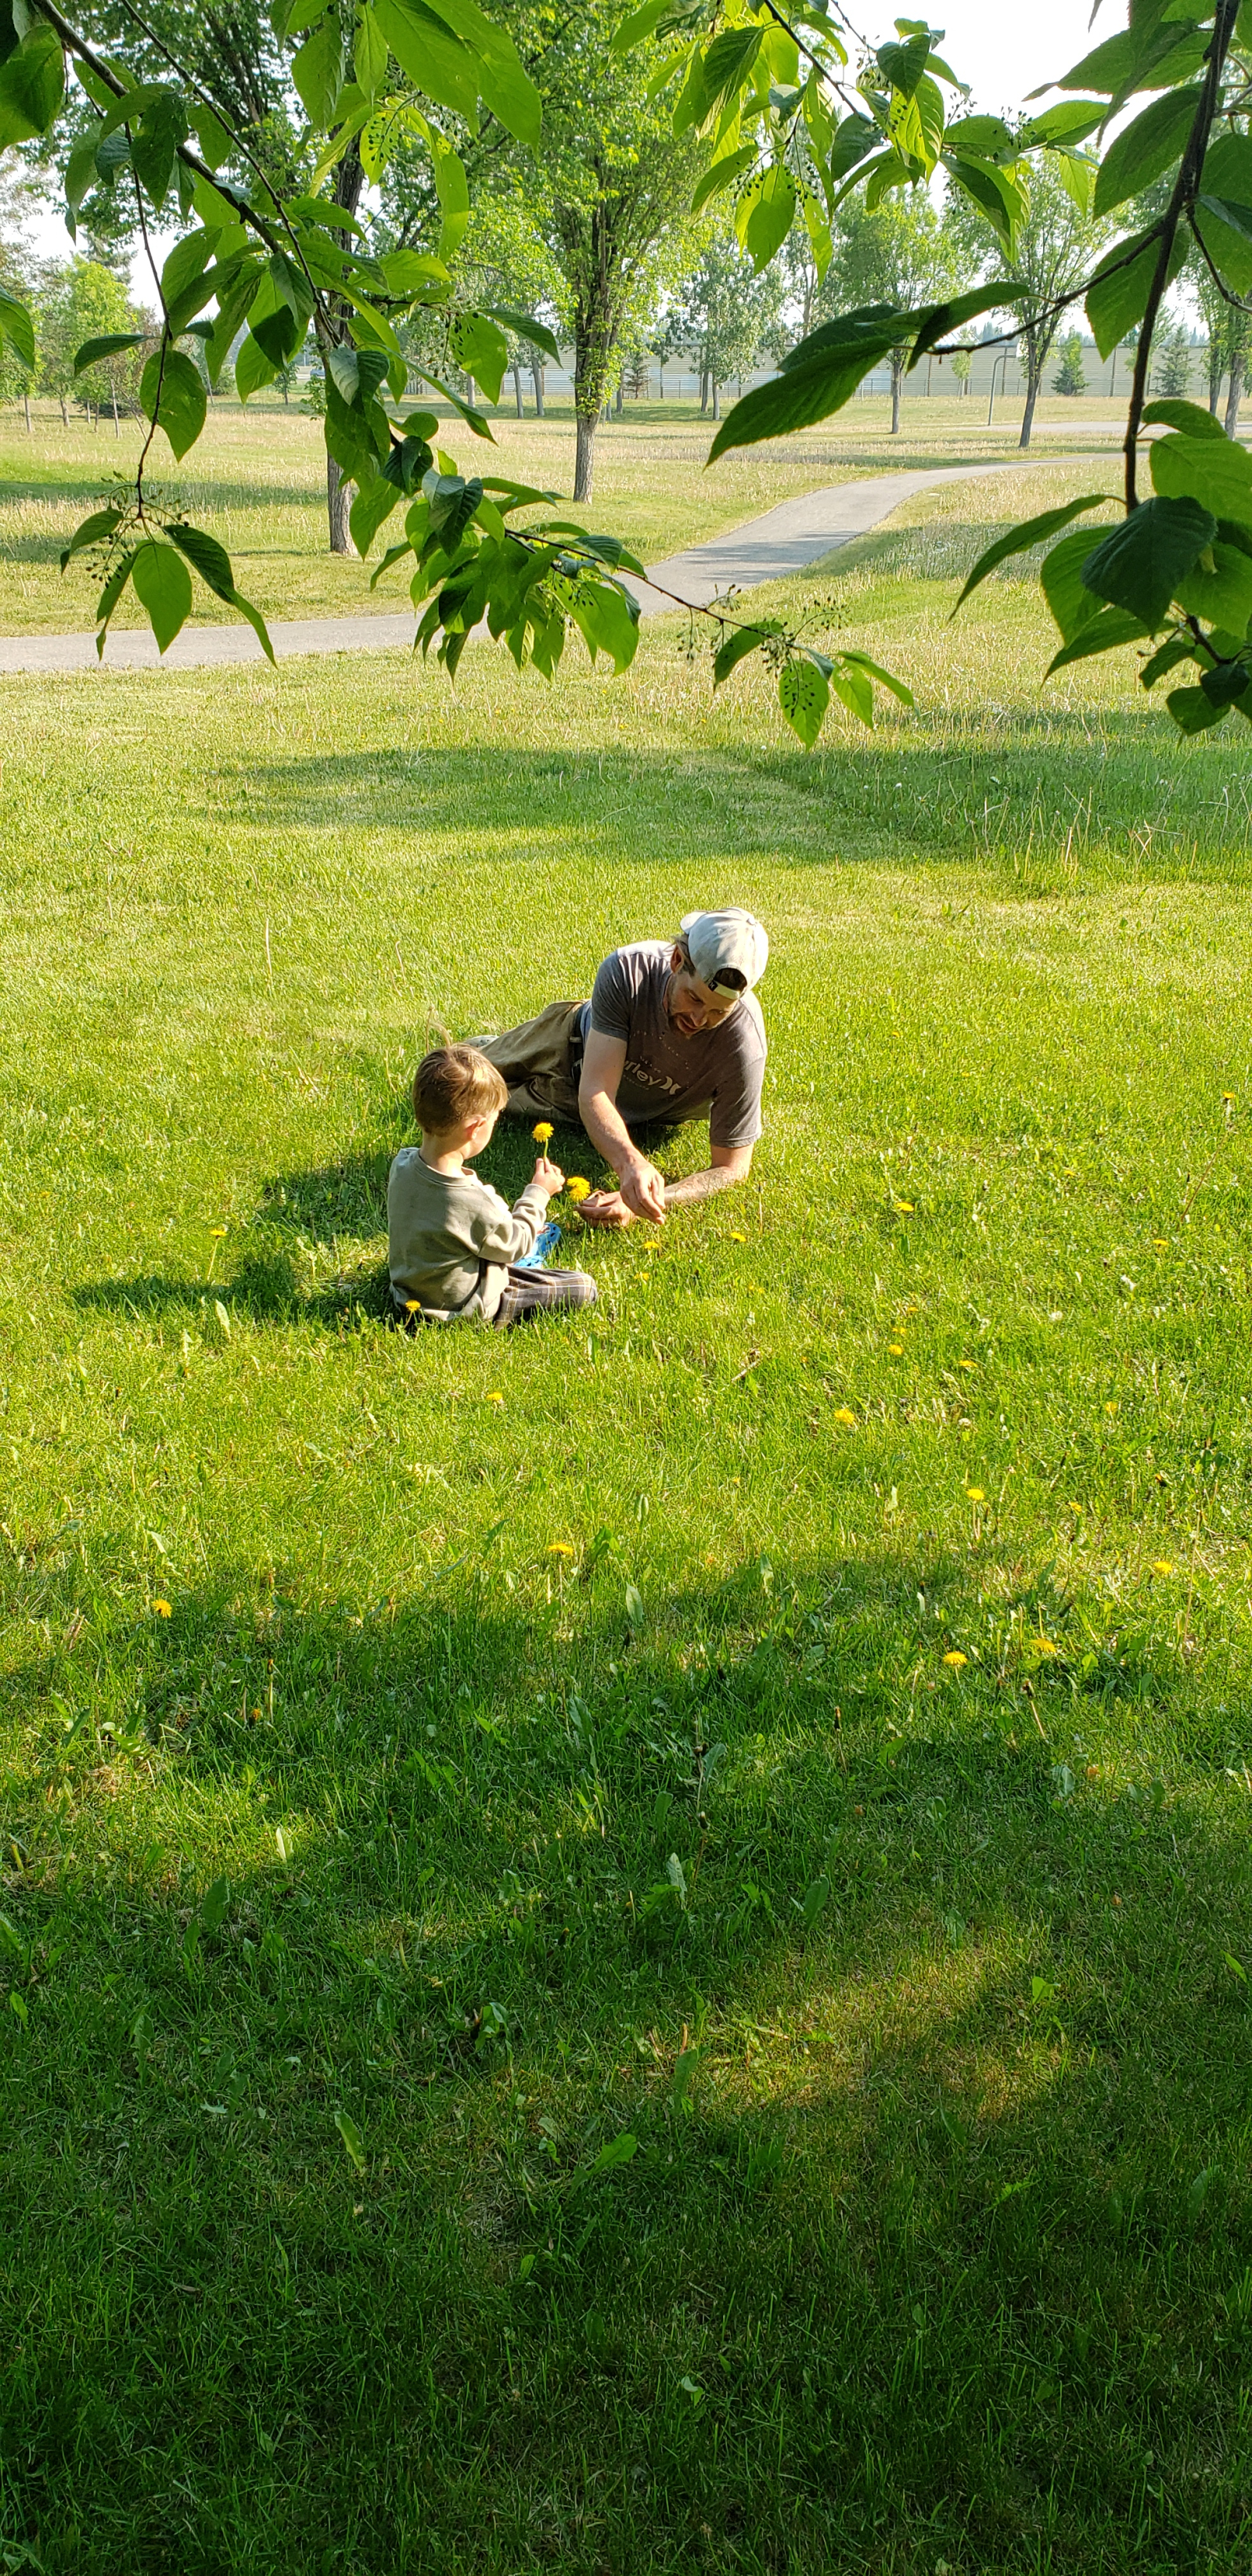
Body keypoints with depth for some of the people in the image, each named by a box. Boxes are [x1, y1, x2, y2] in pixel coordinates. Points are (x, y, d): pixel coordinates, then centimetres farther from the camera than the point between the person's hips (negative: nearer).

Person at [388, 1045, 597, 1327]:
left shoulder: (402, 1164, -17)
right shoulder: (472, 1204, -39)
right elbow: (514, 1245, -17)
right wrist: (538, 1193, -3)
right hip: (461, 1310, -8)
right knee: (583, 1288, -5)